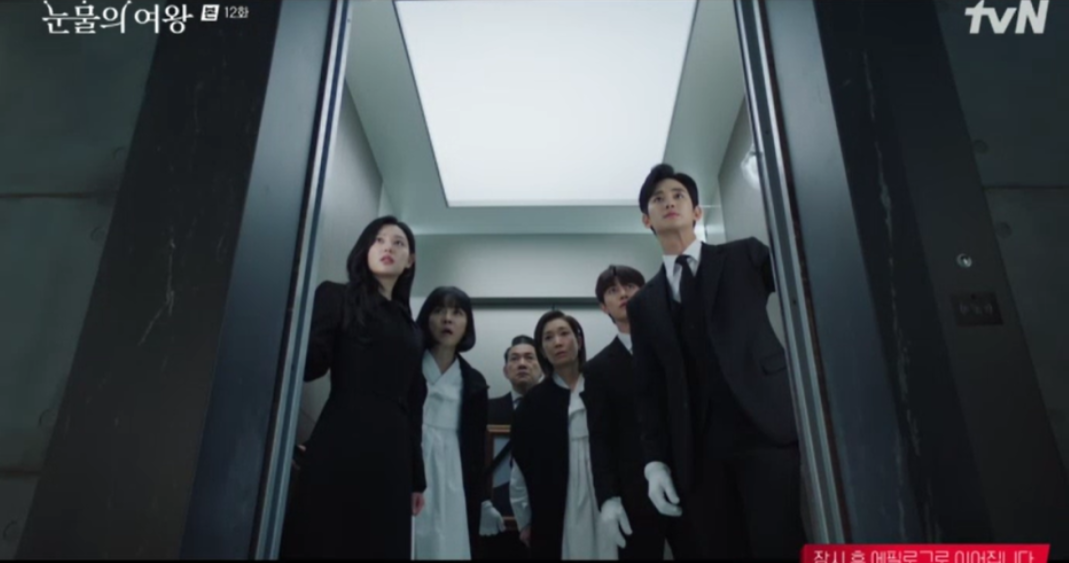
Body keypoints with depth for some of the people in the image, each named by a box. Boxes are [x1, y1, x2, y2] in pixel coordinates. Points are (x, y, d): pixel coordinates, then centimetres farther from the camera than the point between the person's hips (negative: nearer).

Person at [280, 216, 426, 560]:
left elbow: (413, 404, 14)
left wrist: (417, 476, 13)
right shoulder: (336, 297, 6)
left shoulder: (410, 328, 17)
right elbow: (309, 365, -7)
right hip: (340, 445, -4)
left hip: (391, 455, 5)